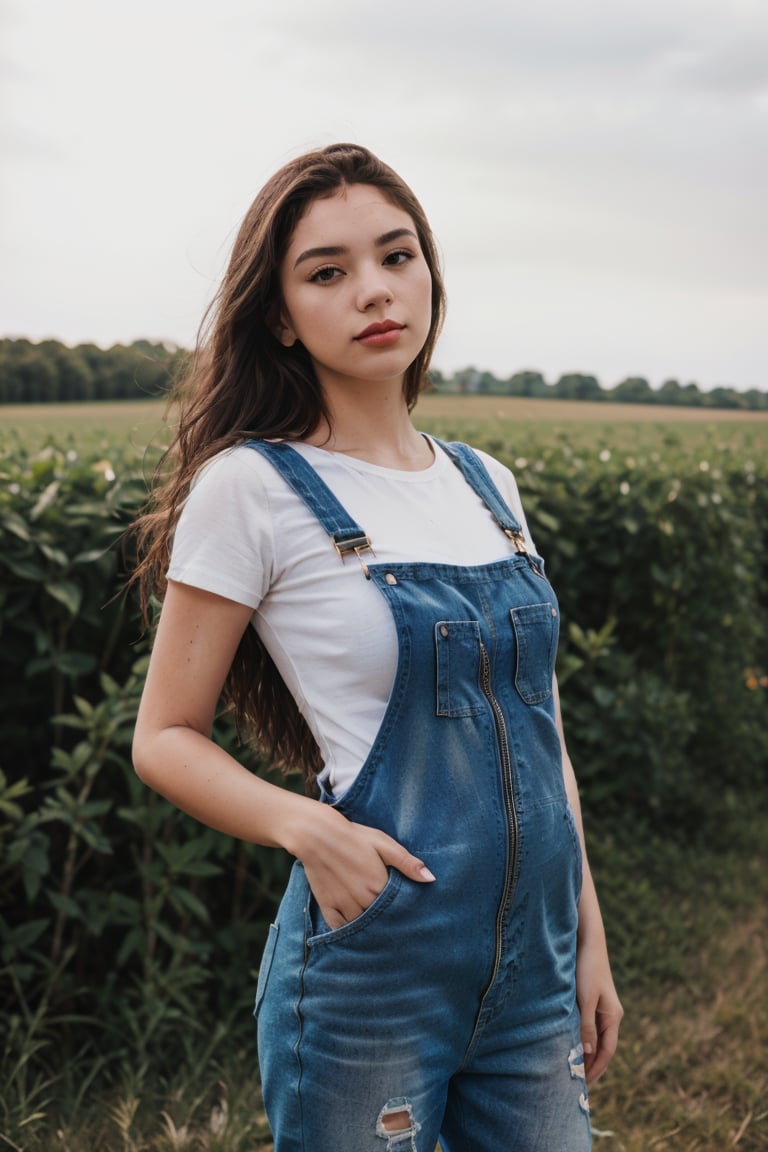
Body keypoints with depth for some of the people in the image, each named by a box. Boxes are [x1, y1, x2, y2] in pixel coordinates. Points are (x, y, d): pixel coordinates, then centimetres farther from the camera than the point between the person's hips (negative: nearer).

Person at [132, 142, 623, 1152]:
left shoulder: (489, 487, 5)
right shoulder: (251, 489, -11)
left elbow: (536, 728, 11)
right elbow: (166, 737, -6)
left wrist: (589, 934, 10)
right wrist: (305, 824, -23)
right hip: (370, 976, -5)